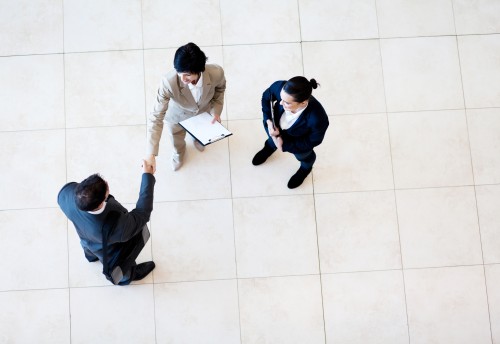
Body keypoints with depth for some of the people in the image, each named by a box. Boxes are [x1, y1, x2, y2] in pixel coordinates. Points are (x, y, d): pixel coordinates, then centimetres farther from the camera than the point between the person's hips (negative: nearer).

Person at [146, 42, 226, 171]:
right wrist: (151, 154, -44)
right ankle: (179, 153, 68)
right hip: (177, 117, -2)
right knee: (177, 142, 30)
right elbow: (156, 117, -38)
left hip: (203, 112, 2)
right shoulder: (168, 82, -46)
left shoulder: (216, 73, -40)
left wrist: (216, 111, -20)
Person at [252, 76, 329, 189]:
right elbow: (266, 97, -13)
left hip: (299, 142, -2)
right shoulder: (280, 87, -39)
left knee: (302, 155, 33)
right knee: (273, 139, 38)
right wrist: (269, 121, -23)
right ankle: (270, 147, 75)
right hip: (275, 126, 3)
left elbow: (313, 141, -24)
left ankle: (306, 168, 70)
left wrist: (285, 145, -21)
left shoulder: (318, 119, -47)